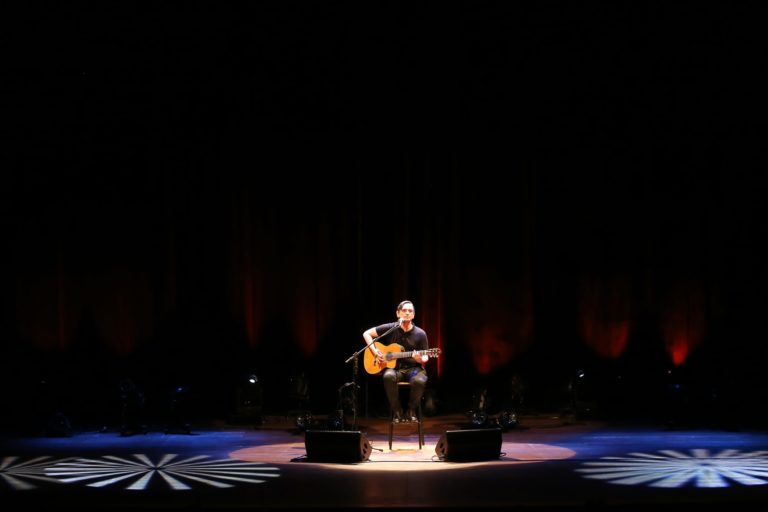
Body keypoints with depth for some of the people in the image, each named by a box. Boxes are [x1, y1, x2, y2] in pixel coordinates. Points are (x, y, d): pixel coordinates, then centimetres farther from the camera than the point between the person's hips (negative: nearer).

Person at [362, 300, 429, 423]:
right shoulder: (390, 328, 1)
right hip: (394, 367, 0)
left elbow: (425, 357, 5)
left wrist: (421, 359, -20)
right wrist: (375, 352, -6)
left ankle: (411, 411, -10)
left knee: (420, 380, -36)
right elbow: (366, 334, 6)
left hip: (413, 368, 0)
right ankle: (396, 412, -19)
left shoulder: (420, 334, 2)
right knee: (388, 376, -37)